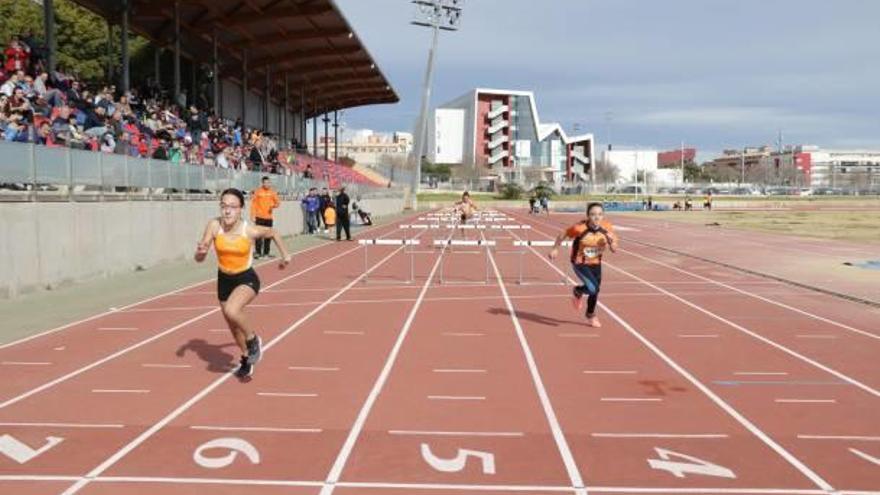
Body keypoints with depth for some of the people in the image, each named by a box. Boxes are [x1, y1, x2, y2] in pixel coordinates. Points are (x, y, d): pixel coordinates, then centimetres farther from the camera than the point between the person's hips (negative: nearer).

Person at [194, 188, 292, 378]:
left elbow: (273, 232, 0)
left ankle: (253, 340, -1)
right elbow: (199, 259, -15)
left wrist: (285, 255, 6)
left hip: (247, 279, -4)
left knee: (232, 311, -32)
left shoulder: (250, 230, -22)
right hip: (224, 280, 4)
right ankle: (246, 358, 48)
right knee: (232, 325, 19)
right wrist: (201, 252, -37)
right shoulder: (214, 225, -18)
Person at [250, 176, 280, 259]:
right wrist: (253, 216, -8)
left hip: (269, 217, 4)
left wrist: (274, 205, -15)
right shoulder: (258, 191, -4)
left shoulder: (272, 192, 6)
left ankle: (266, 252, 16)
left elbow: (278, 202, 9)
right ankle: (257, 252, 0)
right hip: (259, 217, -4)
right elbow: (253, 203, -3)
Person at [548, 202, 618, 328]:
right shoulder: (580, 227, -25)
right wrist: (555, 249, -5)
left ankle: (590, 317, 42)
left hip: (596, 263, 4)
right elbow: (563, 235, -7)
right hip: (580, 263, -4)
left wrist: (611, 241, -26)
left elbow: (614, 250, -7)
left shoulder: (607, 228, -14)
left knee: (595, 291, 14)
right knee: (592, 288, -22)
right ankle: (577, 291, 16)